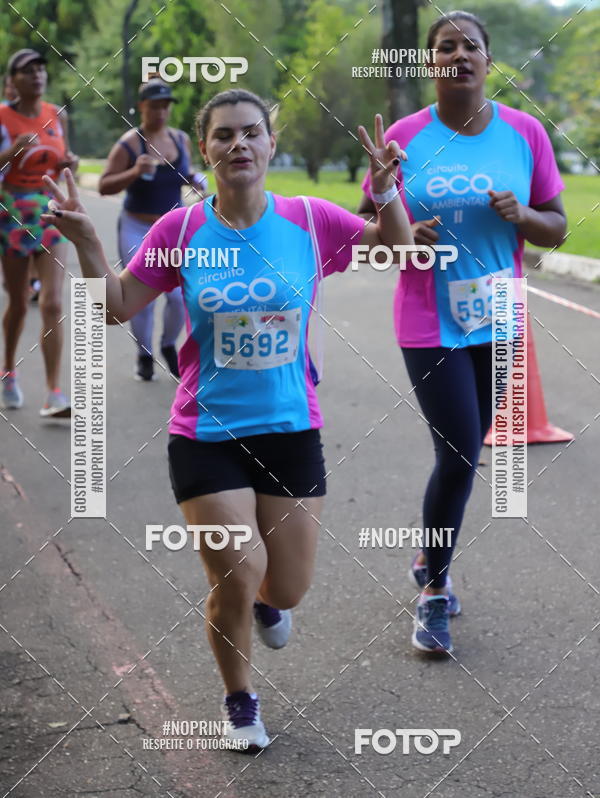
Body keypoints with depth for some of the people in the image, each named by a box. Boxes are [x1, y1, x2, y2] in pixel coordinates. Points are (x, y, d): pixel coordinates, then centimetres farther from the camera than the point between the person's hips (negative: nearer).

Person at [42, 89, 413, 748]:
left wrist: (386, 192, -14)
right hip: (205, 436, -1)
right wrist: (85, 242, -15)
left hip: (292, 429, 2)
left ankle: (262, 599, 49)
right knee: (237, 578, -5)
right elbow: (118, 307, 1)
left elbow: (398, 250, 5)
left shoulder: (311, 221, -6)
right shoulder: (180, 231, -7)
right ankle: (240, 701, 24)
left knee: (288, 589, 8)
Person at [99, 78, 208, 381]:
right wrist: (134, 172, -27)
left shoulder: (181, 139, 3)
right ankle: (144, 356, 19)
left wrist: (196, 180, -3)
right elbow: (104, 186, -13)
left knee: (180, 296, -4)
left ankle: (169, 346, 23)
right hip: (137, 230, -3)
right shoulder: (129, 144, -11)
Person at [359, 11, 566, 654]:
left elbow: (557, 228, 5)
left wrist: (521, 216, -17)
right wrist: (404, 236, -17)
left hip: (498, 324, 3)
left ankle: (429, 561, 38)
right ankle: (435, 593, 10)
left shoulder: (524, 133, -1)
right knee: (460, 454, -9)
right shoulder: (404, 137, -5)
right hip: (430, 327, -3)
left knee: (464, 452, 14)